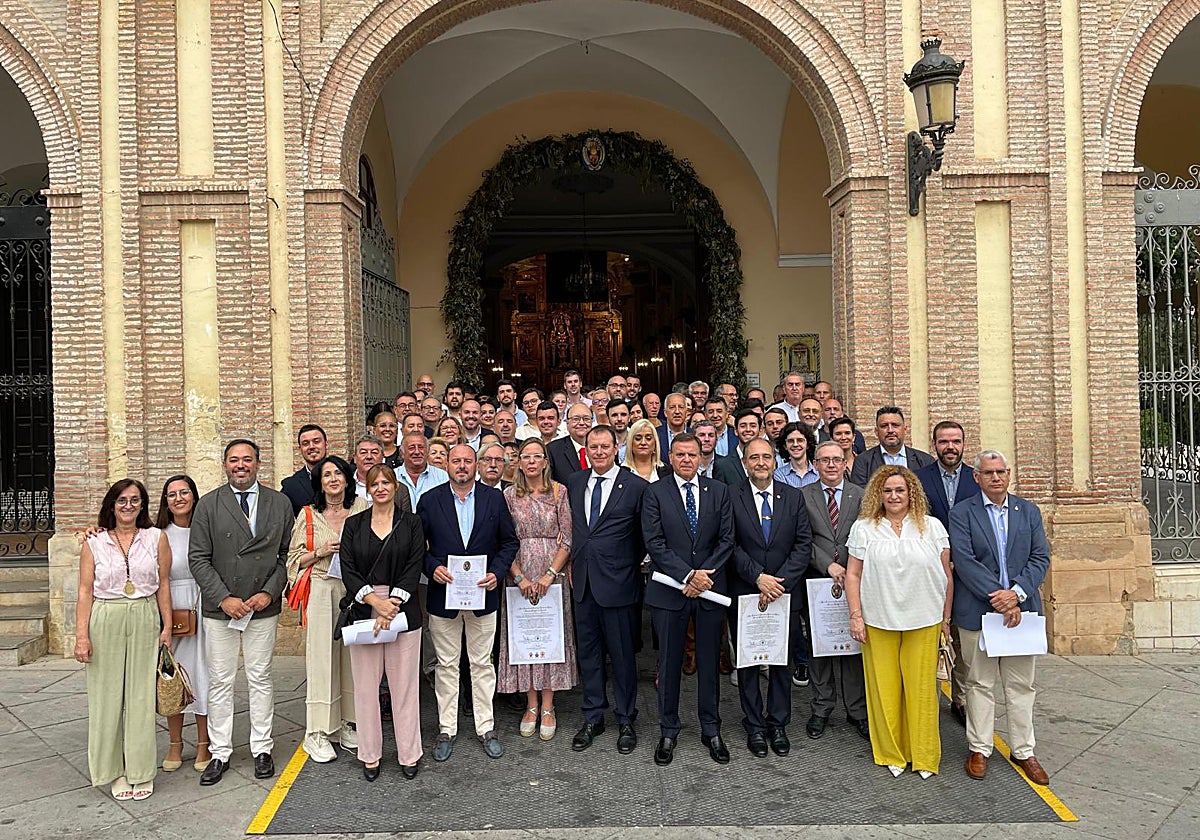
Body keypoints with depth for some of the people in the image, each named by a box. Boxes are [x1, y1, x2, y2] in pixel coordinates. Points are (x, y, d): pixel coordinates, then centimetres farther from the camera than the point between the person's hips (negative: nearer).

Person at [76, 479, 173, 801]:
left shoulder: (156, 538, 4)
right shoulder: (94, 543, 4)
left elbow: (163, 585, 5)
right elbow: (85, 591, 2)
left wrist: (167, 626, 2)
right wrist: (81, 635, -5)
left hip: (144, 622, 0)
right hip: (105, 623, 0)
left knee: (141, 696, 4)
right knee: (107, 696, 6)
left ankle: (141, 771, 17)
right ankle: (115, 770, 20)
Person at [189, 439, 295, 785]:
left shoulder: (280, 503, 3)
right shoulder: (208, 505, -1)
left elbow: (286, 554, 4)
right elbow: (198, 559, -3)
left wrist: (270, 592, -8)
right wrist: (224, 598, -12)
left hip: (263, 607, 1)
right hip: (219, 608, 0)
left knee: (260, 679, 9)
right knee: (220, 682, 8)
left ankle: (261, 749, 21)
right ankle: (220, 753, 20)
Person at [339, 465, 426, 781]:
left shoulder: (411, 523, 5)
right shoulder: (354, 524, 8)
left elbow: (414, 567, -3)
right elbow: (348, 569, 0)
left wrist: (393, 603, -14)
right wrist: (375, 600, -13)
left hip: (403, 610, -1)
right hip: (363, 610, 1)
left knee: (404, 683, 3)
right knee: (365, 684, 5)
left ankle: (409, 754, 14)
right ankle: (369, 755, 18)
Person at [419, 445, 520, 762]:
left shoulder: (494, 498, 0)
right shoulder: (430, 500, -1)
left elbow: (509, 541, 4)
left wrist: (496, 572, -9)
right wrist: (432, 568, -14)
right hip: (443, 594, 0)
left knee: (482, 664, 10)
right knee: (446, 665, 10)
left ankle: (485, 728, 23)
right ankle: (447, 729, 23)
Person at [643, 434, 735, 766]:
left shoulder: (719, 491, 6)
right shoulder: (655, 493, -1)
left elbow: (727, 539, 2)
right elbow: (654, 543, -8)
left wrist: (705, 573, -11)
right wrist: (688, 575, -15)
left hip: (710, 588, 2)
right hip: (669, 589, -2)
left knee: (709, 663, 11)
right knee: (669, 663, 8)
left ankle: (711, 730, 26)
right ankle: (668, 731, 23)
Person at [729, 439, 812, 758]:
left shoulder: (794, 497, 3)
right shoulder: (731, 497, -4)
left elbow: (804, 544, -2)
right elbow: (731, 545, -8)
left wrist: (779, 581, -12)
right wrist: (758, 577, -17)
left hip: (785, 593, 2)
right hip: (745, 593, -2)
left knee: (782, 660, 11)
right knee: (747, 660, 9)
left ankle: (778, 724, 26)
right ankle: (754, 726, 23)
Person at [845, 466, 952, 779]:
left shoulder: (932, 526, 3)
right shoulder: (863, 528, 2)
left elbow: (946, 575, 6)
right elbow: (853, 575, 2)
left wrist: (946, 617, 4)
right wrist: (856, 616, -3)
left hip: (924, 622, 0)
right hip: (878, 622, 0)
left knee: (922, 688, 6)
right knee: (884, 687, 7)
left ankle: (924, 755, 22)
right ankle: (891, 753, 23)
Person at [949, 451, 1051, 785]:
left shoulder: (1029, 512, 7)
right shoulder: (962, 513, -3)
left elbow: (1040, 558, 1)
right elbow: (964, 561, -12)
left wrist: (1016, 593, -14)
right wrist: (999, 599, -18)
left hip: (1021, 610, 3)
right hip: (977, 612, -2)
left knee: (1021, 685, 10)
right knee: (980, 683, 9)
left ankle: (1023, 751, 24)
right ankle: (979, 749, 22)